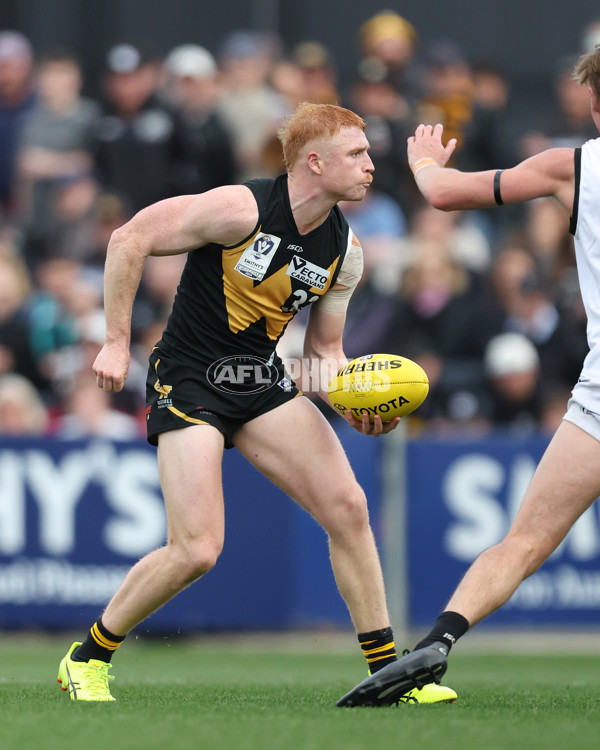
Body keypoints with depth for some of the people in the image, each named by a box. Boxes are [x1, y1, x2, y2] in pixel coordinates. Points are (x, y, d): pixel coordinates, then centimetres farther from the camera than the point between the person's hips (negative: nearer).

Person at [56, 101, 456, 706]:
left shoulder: (344, 253, 2)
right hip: (188, 383, -6)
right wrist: (117, 342, -13)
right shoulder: (242, 209, -19)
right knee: (196, 551, -16)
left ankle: (385, 670, 4)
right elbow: (130, 240, -14)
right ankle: (86, 659, 6)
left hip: (262, 383, 6)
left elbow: (323, 350, 12)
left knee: (347, 507, -7)